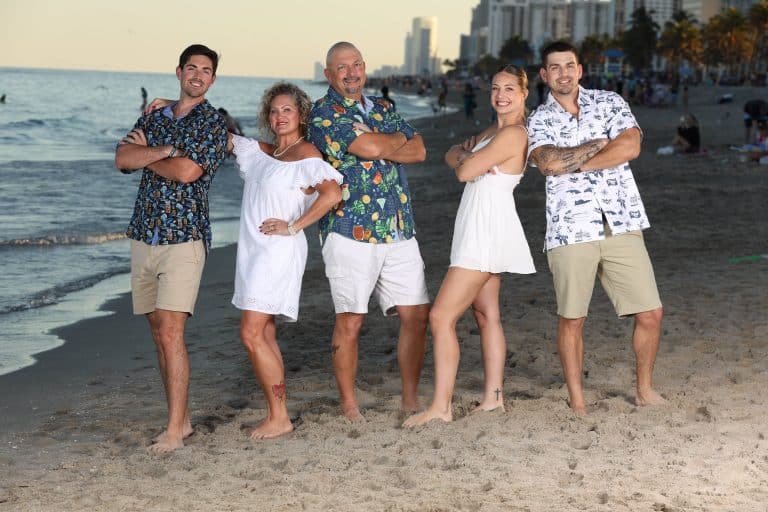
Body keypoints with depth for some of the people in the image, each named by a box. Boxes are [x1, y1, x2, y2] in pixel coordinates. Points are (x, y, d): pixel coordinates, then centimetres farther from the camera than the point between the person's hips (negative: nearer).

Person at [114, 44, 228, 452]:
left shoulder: (212, 123, -1)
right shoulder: (154, 119, 16)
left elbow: (188, 170, -15)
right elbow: (122, 158, 0)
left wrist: (146, 155, 1)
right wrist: (166, 151, -12)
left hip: (184, 238, -6)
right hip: (144, 236, 6)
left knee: (170, 332, -14)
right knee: (159, 333, 8)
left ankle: (174, 430, -11)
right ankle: (181, 418, 16)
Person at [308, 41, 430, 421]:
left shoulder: (382, 108, 18)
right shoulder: (324, 113, -4)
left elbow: (418, 151, 5)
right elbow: (370, 149, -17)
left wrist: (377, 144, -9)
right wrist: (397, 139, 3)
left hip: (399, 231, 6)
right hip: (351, 231, -6)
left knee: (416, 314, 4)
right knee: (350, 321, -3)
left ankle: (411, 398, 16)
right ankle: (348, 405, 8)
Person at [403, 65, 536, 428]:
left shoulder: (512, 134, -16)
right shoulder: (494, 131, 15)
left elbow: (465, 171, -18)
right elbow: (452, 156, 15)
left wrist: (466, 157, 5)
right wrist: (466, 157, -8)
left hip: (487, 233, -11)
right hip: (481, 233, 11)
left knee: (441, 317, -13)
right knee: (487, 314, 14)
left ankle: (440, 407, -13)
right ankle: (493, 396, 19)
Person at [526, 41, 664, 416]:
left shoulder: (609, 103, 10)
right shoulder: (538, 122, 7)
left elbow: (631, 146, -7)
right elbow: (548, 162, -13)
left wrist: (573, 162, -8)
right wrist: (602, 144, -6)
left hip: (622, 224, 1)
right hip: (570, 229, -1)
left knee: (650, 314, 1)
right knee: (572, 319, 3)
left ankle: (645, 389, 20)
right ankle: (577, 400, 15)